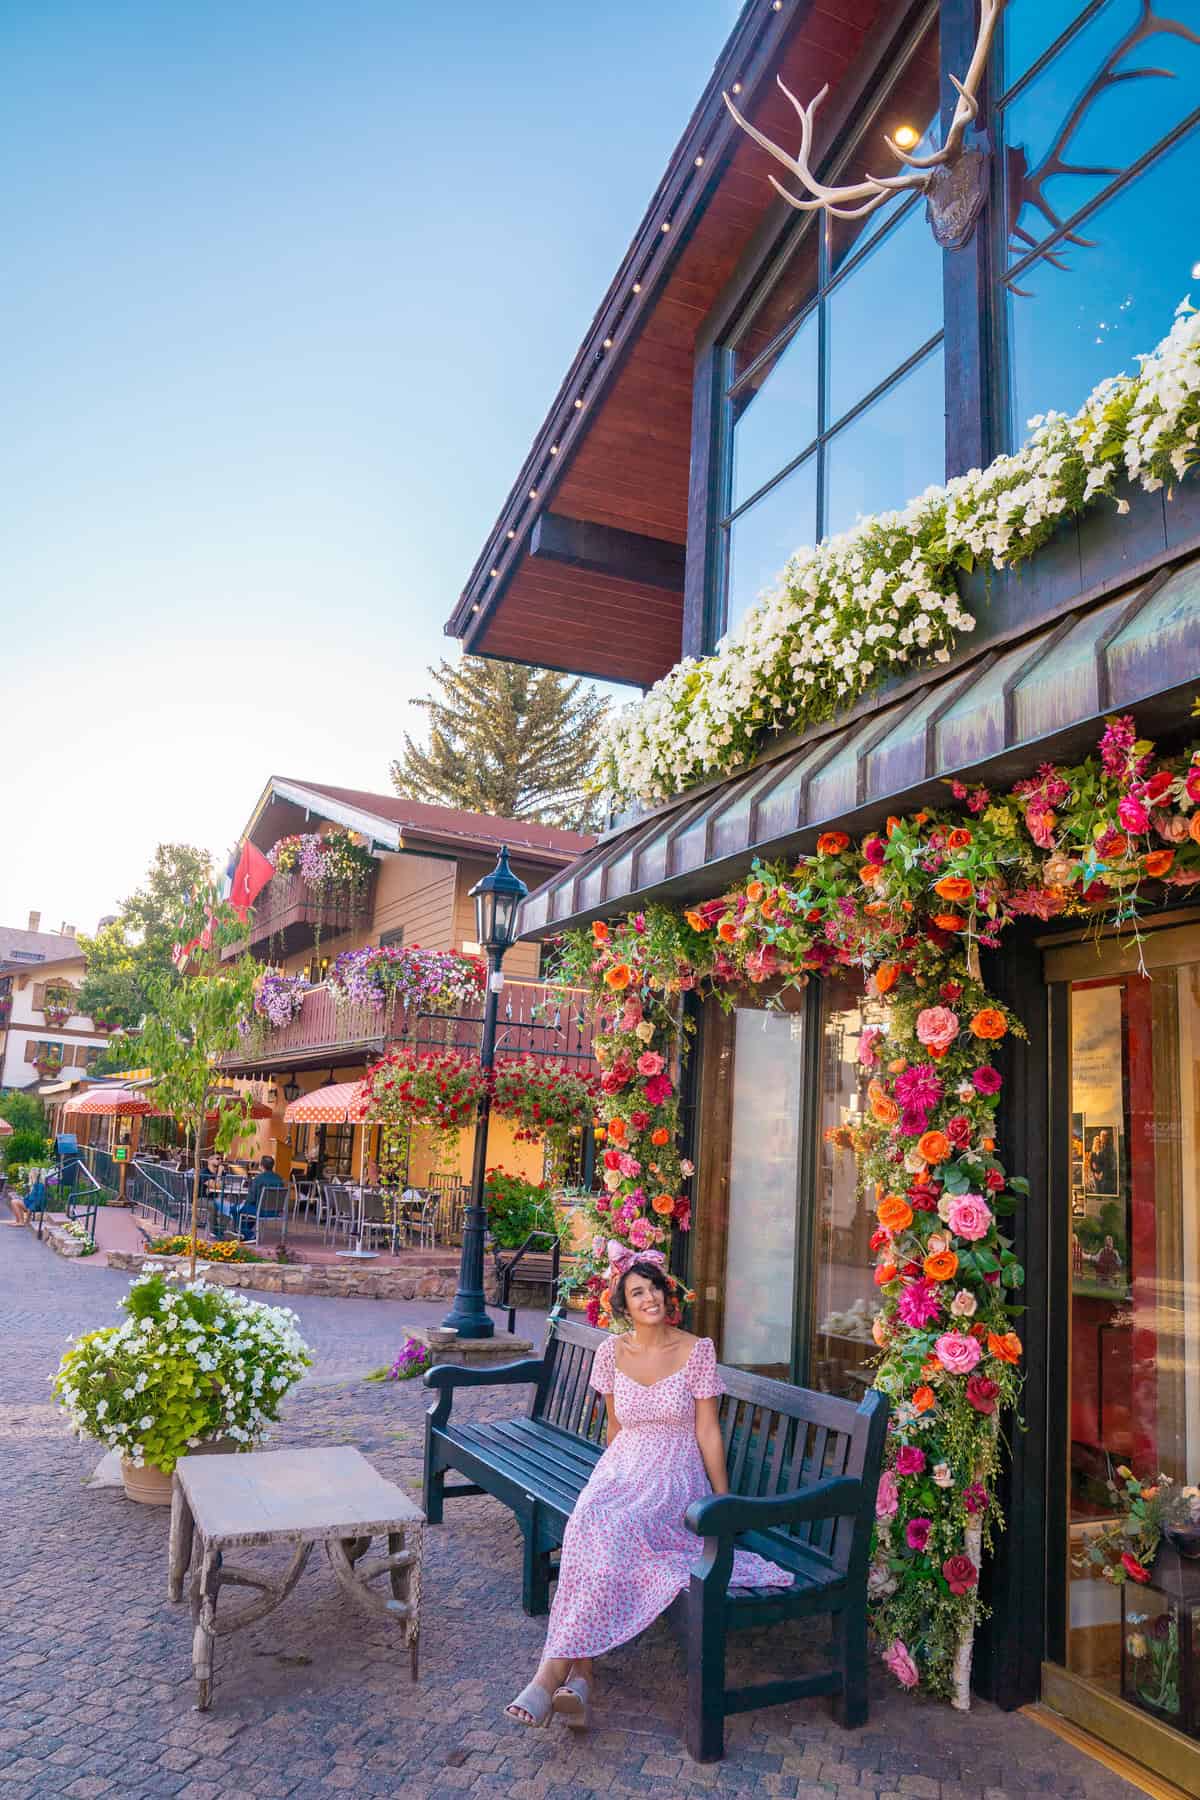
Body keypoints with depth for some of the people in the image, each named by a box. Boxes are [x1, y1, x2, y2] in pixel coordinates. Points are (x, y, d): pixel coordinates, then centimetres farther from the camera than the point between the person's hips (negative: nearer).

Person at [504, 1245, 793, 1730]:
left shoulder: (697, 1350, -4)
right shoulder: (611, 1352, 5)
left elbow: (707, 1431, -2)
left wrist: (724, 1503, -3)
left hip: (676, 1476, -3)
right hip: (622, 1466, 3)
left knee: (614, 1530, -33)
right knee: (588, 1524, -32)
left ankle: (555, 1670, -31)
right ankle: (579, 1678, -33)